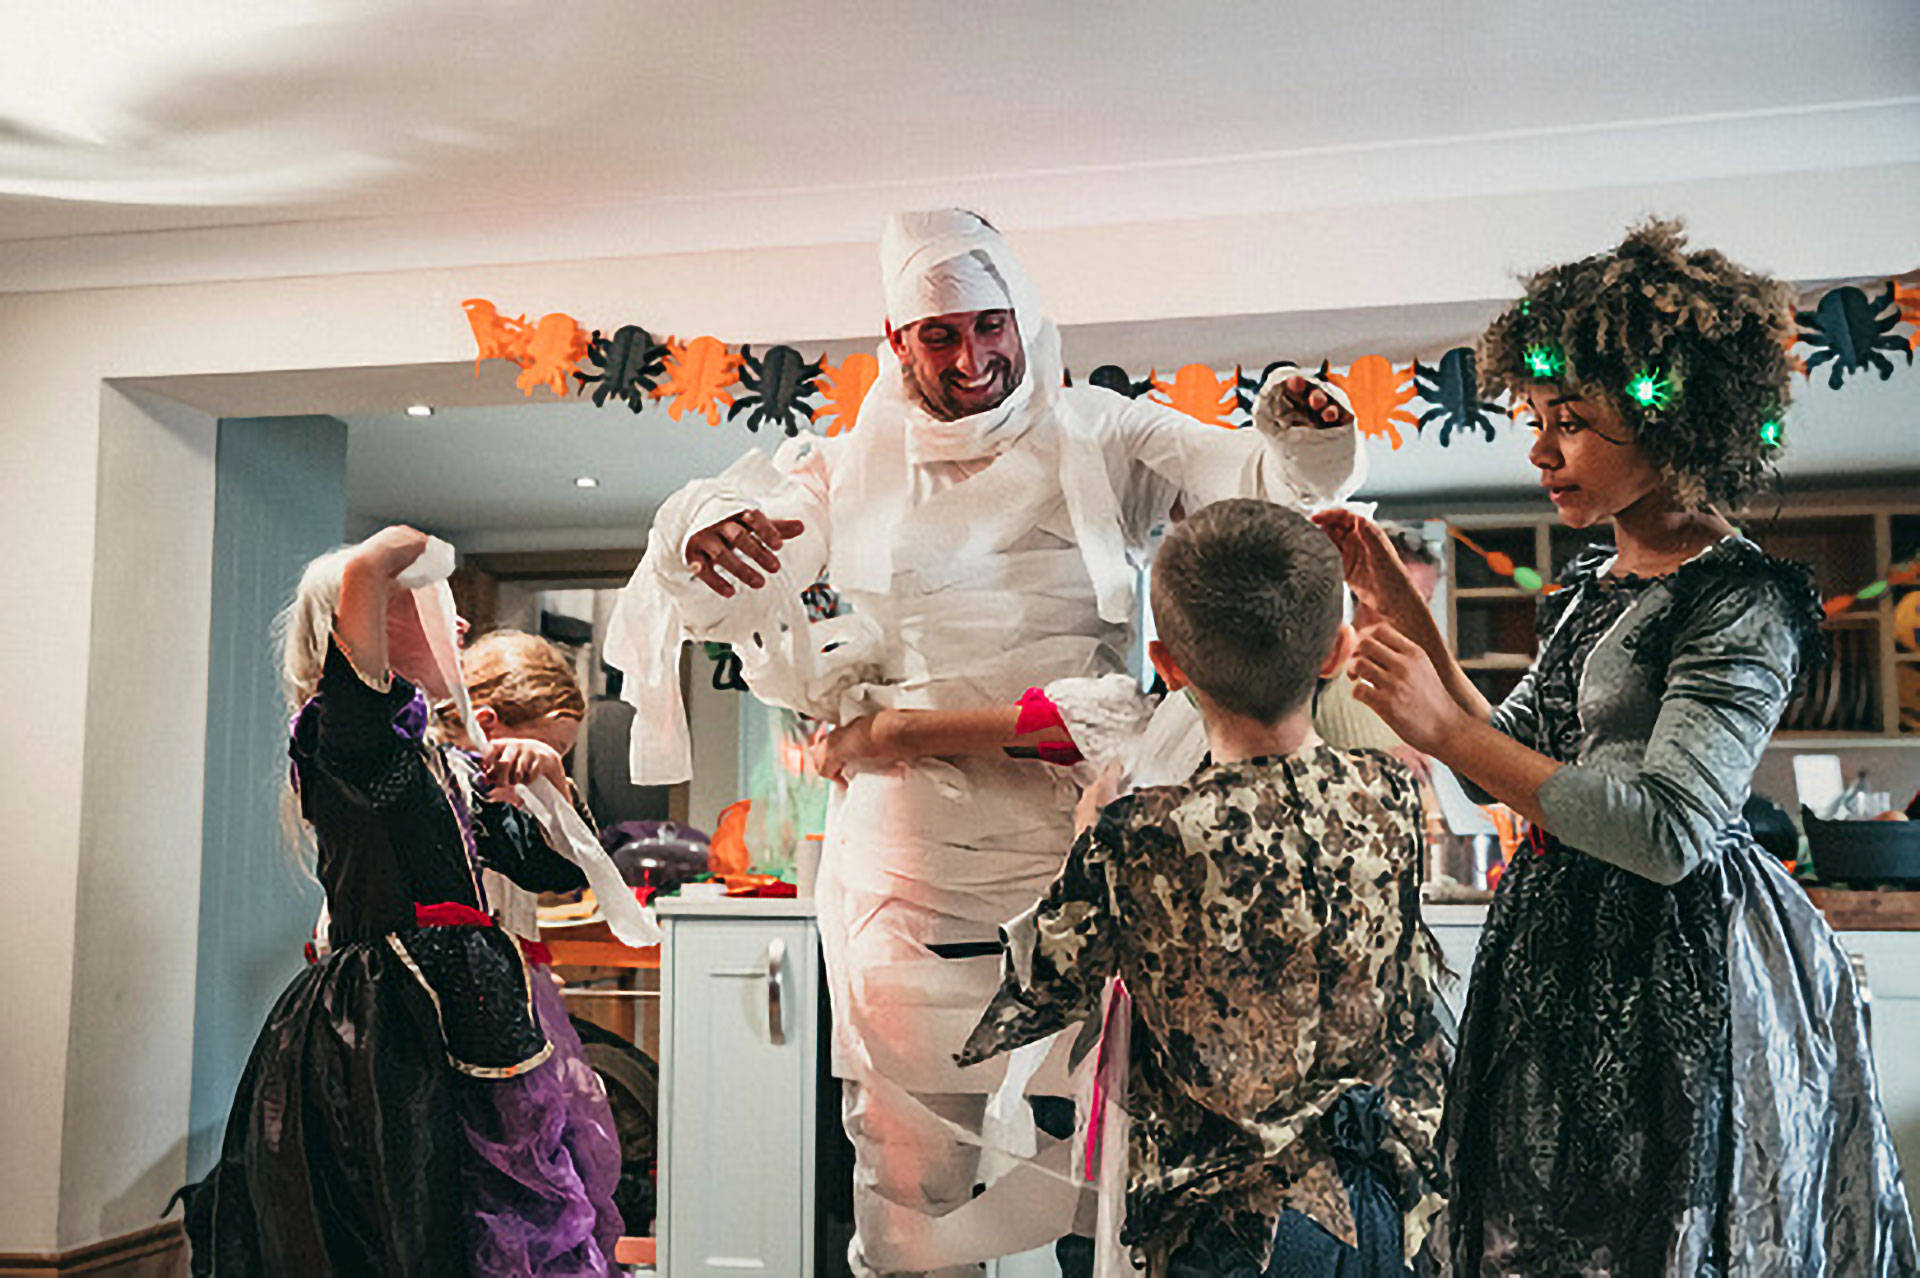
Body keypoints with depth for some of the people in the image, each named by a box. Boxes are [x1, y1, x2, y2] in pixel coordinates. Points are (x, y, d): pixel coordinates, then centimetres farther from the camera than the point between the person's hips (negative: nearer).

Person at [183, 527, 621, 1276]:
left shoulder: (447, 770, 18)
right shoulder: (348, 729, -8)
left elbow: (558, 871, 25)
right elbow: (363, 574, -25)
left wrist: (551, 781, 7)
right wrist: (418, 542, -3)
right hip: (383, 1036, -9)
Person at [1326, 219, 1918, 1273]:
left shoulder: (1740, 597, -16)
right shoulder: (1591, 589, 10)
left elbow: (1669, 832, -24)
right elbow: (1511, 761, 13)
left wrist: (1446, 731, -24)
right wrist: (1400, 607, 7)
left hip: (1680, 961, -8)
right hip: (1561, 948, 8)